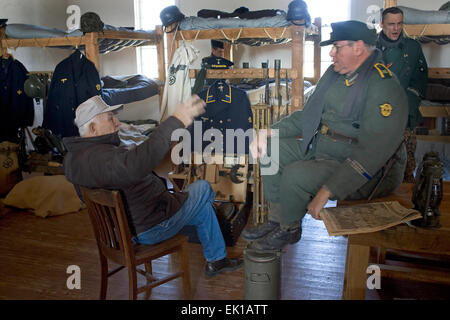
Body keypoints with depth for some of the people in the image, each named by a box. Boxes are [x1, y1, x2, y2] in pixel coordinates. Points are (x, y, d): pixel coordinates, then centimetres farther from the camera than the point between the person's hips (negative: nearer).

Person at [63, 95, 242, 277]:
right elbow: (137, 164, -53)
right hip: (148, 228, -10)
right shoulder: (101, 157, -32)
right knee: (203, 190, 7)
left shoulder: (73, 157, 2)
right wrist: (176, 122, -54)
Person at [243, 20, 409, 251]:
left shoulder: (384, 88, -21)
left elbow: (371, 153, -29)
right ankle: (275, 220, 10)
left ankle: (289, 230, 3)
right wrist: (270, 132, 0)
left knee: (295, 174, -28)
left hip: (351, 168, -9)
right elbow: (307, 115, 15)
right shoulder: (335, 73, 8)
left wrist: (327, 191, -32)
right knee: (271, 149, 3)